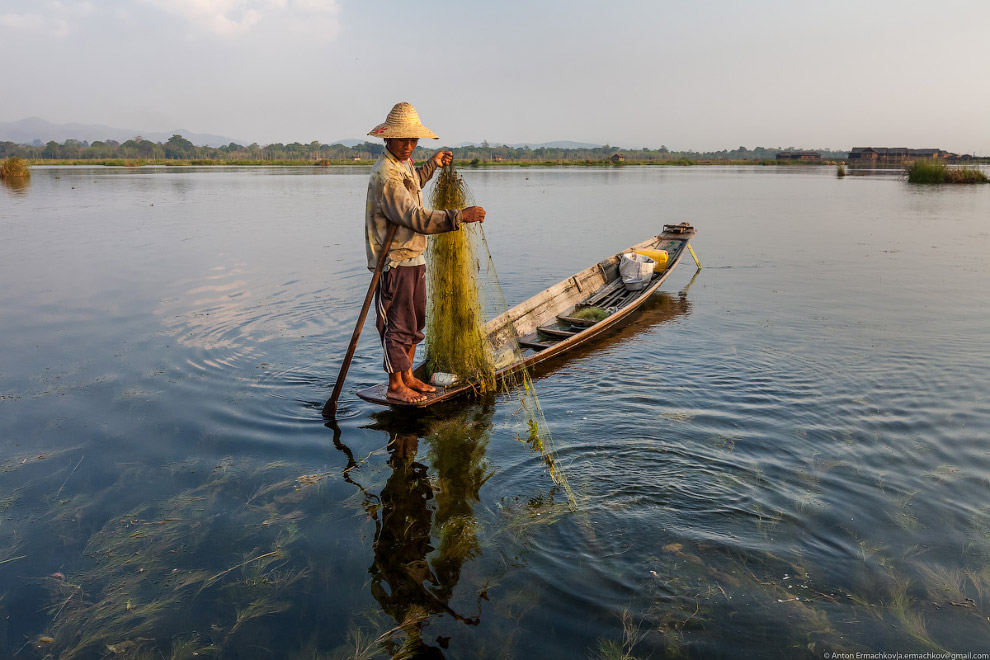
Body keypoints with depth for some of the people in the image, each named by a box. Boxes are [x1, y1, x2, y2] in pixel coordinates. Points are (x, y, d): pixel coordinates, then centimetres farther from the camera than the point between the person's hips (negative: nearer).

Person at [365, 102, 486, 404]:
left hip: (413, 258, 10)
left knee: (415, 321, 16)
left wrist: (432, 164, 35)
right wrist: (460, 216, -34)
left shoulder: (403, 164, 11)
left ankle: (407, 376, 29)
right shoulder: (384, 175, -21)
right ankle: (395, 386, 12)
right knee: (397, 324, -1)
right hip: (394, 262, -10)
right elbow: (416, 217, -31)